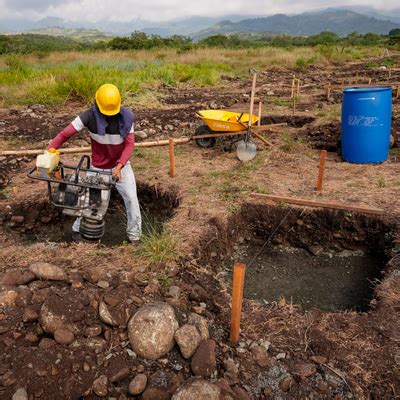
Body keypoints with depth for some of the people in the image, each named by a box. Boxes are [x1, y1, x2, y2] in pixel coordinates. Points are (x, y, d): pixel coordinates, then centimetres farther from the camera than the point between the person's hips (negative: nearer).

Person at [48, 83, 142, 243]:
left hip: (121, 165, 1)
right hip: (98, 167, -1)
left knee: (131, 198, -3)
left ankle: (134, 231, 18)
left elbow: (130, 144, -18)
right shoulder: (89, 116, -23)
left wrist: (120, 165, -33)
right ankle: (78, 228, 33)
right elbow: (64, 134, -23)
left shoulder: (126, 117, -18)